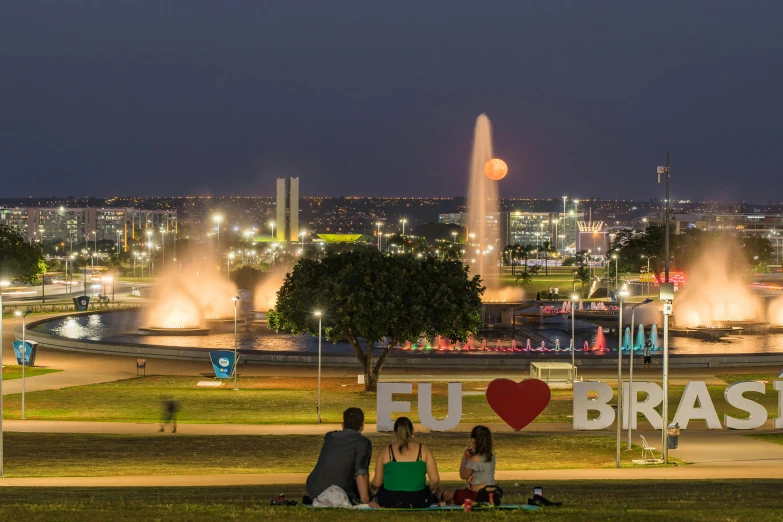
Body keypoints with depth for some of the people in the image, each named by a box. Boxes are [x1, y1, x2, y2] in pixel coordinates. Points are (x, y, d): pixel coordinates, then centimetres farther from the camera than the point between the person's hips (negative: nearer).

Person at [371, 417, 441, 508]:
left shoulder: (385, 452, -2)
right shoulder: (424, 450, -1)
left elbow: (376, 483, 1)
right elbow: (435, 480, -4)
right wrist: (430, 491, 19)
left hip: (389, 501, 0)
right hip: (418, 502, 0)